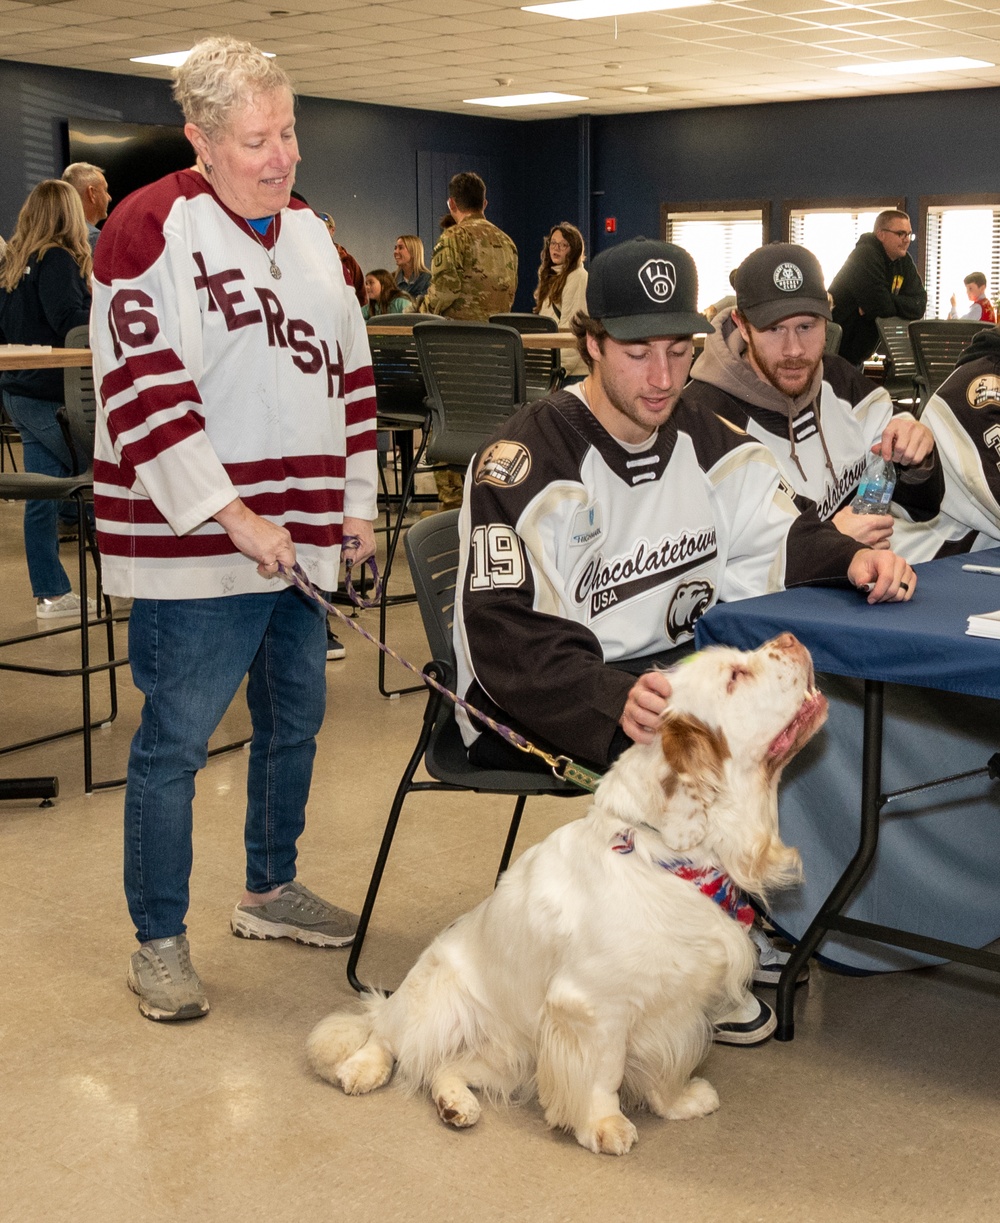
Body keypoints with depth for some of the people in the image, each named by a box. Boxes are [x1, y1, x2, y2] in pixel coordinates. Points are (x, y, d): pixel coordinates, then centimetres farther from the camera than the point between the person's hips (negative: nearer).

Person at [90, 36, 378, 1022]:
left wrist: (357, 505, 15)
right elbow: (146, 393, -19)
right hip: (197, 545, -8)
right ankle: (158, 945, 12)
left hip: (299, 538, 8)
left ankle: (270, 890, 37)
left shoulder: (309, 233, 13)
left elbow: (350, 375, 19)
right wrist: (233, 517, -22)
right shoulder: (153, 228, -11)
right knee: (174, 743, -1)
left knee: (294, 719, 18)